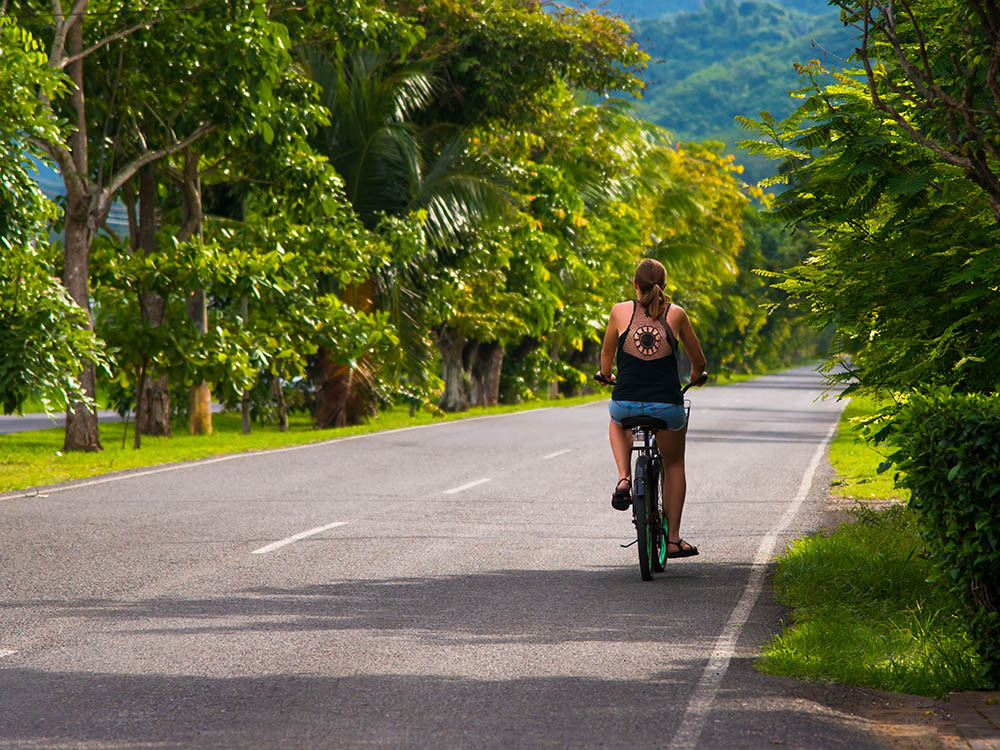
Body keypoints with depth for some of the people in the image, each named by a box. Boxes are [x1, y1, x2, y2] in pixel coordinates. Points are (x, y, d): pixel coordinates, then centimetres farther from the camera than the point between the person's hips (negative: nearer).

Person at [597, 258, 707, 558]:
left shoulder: (620, 311, 4)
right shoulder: (676, 314, 5)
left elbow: (607, 354, 18)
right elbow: (698, 359, 17)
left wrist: (606, 375, 40)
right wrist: (696, 375, 40)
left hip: (627, 402, 0)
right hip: (667, 404, 0)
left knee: (617, 421, 38)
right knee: (674, 464, 25)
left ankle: (624, 478, 13)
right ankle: (673, 539, 22)